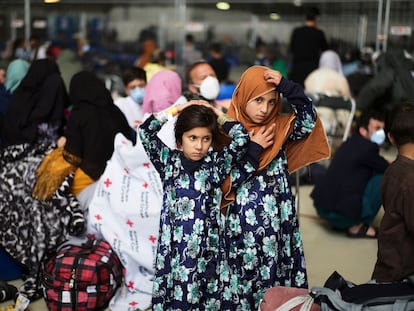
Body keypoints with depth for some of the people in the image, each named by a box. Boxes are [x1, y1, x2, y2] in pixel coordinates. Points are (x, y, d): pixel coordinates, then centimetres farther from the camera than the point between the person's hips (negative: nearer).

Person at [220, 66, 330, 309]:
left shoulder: (279, 127, 5)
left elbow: (308, 119, -12)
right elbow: (226, 183, -13)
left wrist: (286, 86, -20)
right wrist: (254, 149, -15)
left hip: (278, 225, 3)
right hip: (243, 226, -3)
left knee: (278, 281, 9)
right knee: (243, 279, 6)